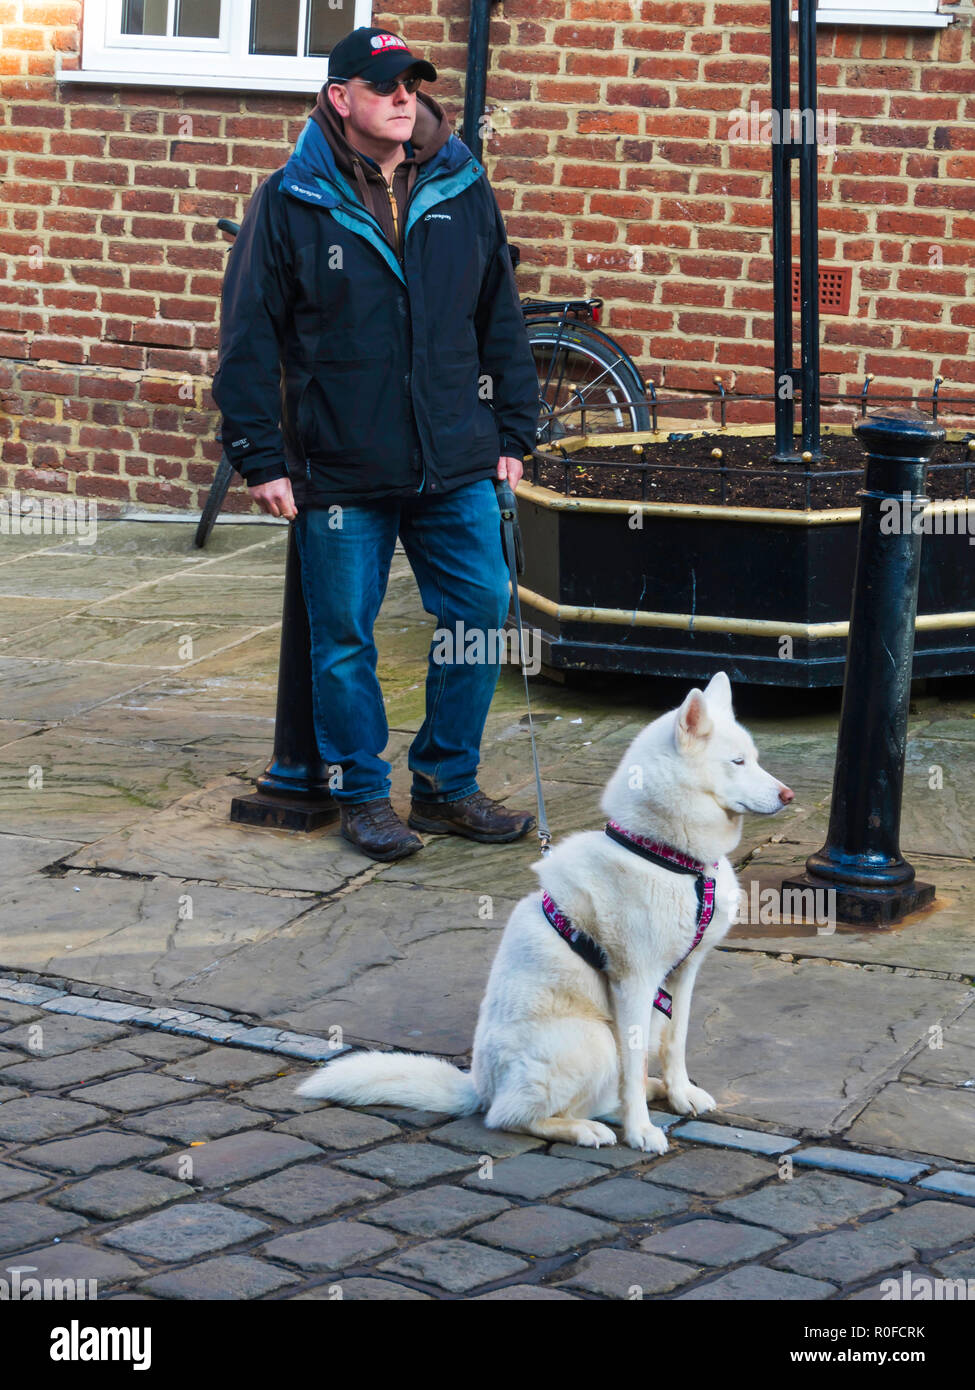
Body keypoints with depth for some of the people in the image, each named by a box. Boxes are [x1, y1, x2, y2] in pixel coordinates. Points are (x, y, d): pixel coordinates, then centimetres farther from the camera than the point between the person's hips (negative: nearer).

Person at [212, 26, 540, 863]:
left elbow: (502, 320, 13)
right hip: (340, 474, -3)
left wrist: (514, 433, 10)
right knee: (344, 640, 4)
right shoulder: (291, 203, -3)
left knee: (481, 617, 3)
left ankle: (448, 785, 19)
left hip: (458, 469, 3)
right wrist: (260, 458, -5)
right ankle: (364, 797, 20)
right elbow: (249, 338, -1)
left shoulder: (464, 192, 6)